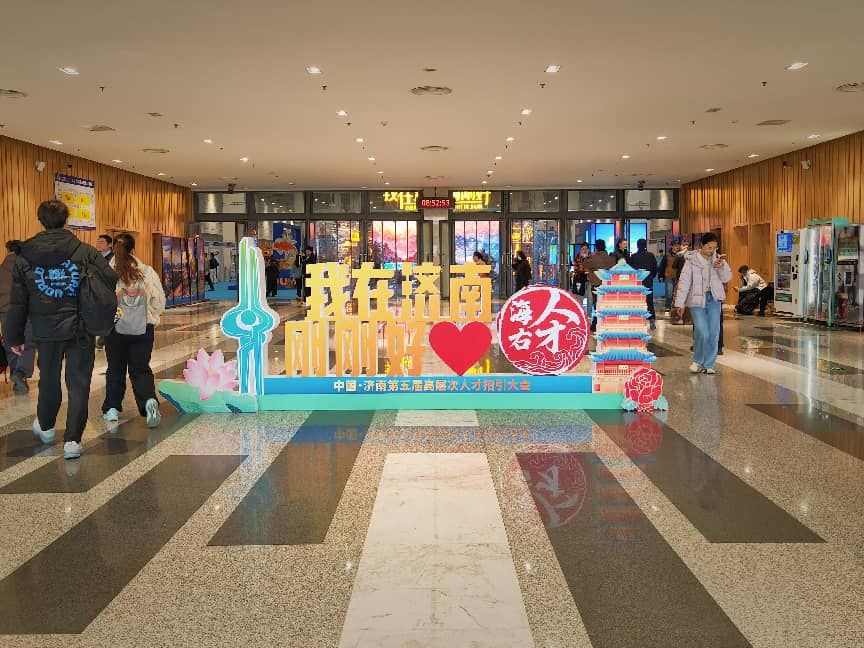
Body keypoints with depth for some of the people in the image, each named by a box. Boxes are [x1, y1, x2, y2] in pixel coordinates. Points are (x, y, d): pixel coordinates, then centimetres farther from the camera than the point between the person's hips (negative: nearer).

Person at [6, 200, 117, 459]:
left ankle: (45, 427, 43)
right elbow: (110, 280, -14)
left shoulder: (25, 257, 0)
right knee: (78, 384, 4)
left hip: (46, 331, 2)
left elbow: (18, 304, 3)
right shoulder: (85, 251, -8)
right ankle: (72, 440, 1)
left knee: (49, 379, 21)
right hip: (81, 330, -2)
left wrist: (15, 337, 11)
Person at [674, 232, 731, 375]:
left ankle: (709, 365, 15)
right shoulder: (692, 259, -3)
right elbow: (684, 281, -5)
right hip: (697, 299, -4)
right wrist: (680, 302, -10)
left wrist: (721, 267, -19)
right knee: (702, 333, -13)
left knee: (714, 334, 2)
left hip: (714, 300, 4)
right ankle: (697, 361, 10)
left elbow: (727, 278, 2)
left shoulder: (718, 259, 7)